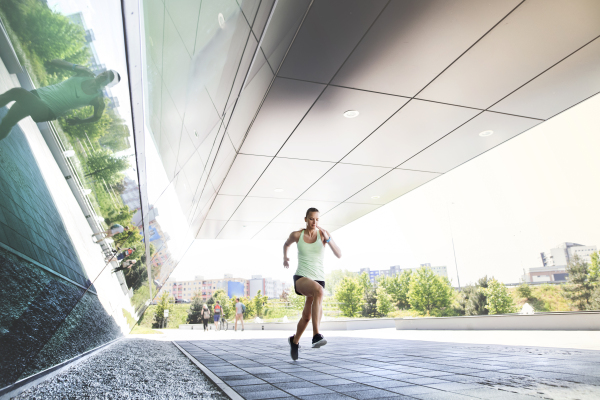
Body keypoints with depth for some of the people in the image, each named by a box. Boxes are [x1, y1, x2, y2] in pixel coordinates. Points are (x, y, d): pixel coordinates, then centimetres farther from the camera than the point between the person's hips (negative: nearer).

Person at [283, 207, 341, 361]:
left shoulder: (323, 234, -5)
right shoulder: (297, 235, -2)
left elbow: (339, 254, -15)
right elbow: (286, 244, 22)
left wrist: (328, 239, -26)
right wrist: (285, 258, 25)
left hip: (318, 278, 2)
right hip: (301, 278, -2)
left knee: (307, 316, 15)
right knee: (318, 290, -37)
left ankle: (294, 341, 46)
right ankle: (316, 336, -38)